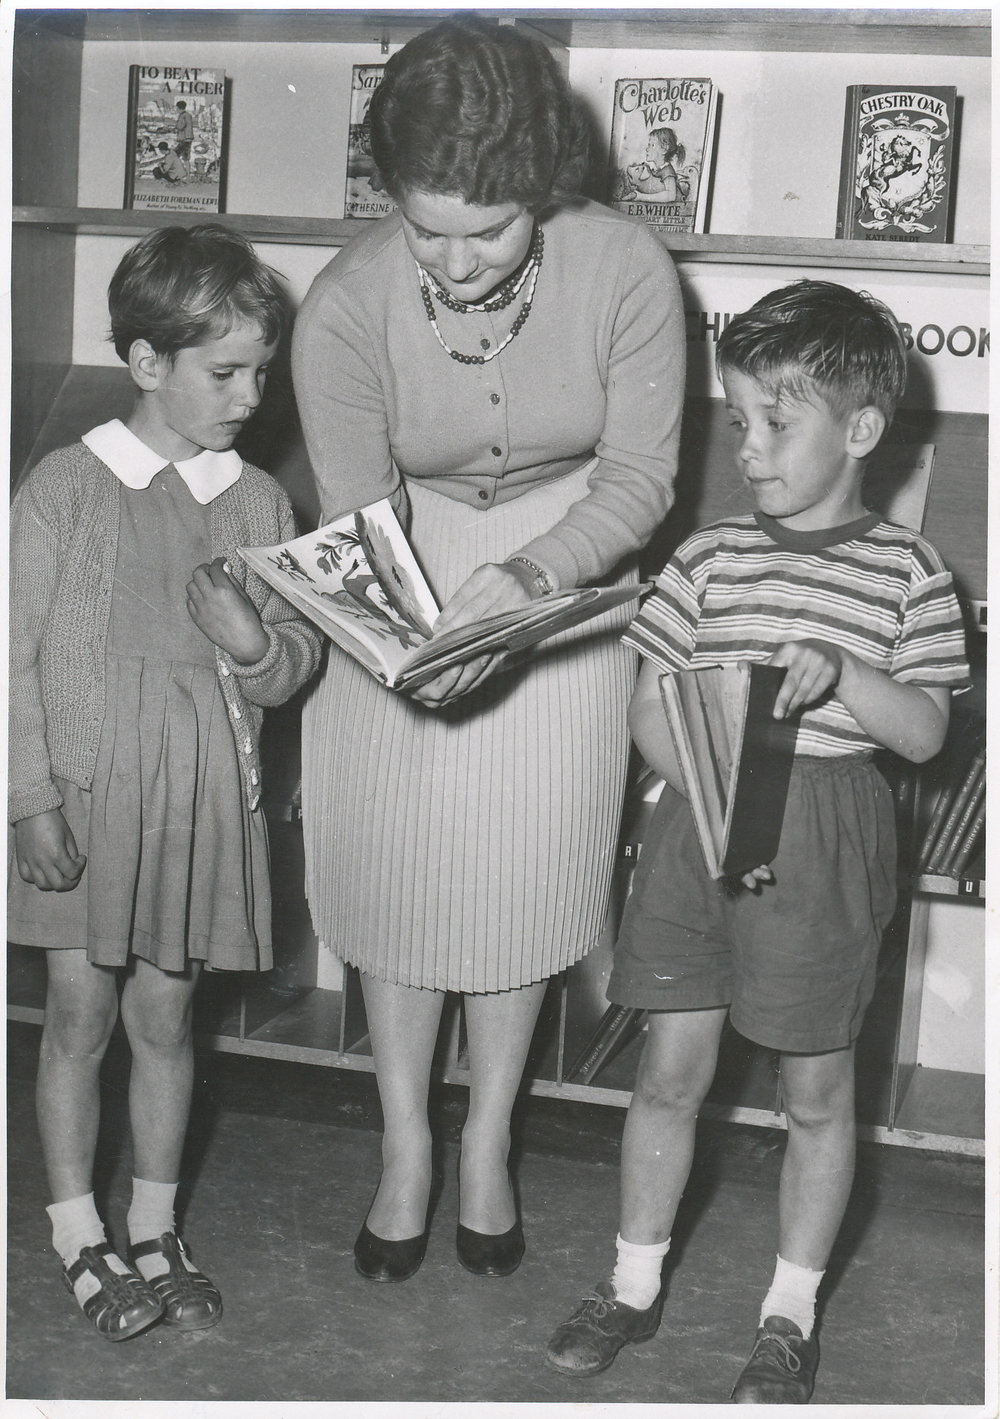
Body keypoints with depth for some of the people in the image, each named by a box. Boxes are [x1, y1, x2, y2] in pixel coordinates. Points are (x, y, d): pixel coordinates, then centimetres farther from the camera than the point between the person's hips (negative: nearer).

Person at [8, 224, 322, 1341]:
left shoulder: (257, 502, 3)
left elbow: (296, 661, 6)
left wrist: (252, 641, -17)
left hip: (202, 800, 3)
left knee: (164, 1017, 13)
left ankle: (155, 1228, 28)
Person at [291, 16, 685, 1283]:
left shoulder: (624, 271, -25)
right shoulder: (343, 310, -25)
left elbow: (638, 478, -16)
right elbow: (357, 524, -18)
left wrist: (527, 576, -33)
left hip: (567, 569, 0)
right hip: (403, 582, 0)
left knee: (525, 869, 8)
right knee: (394, 862, 7)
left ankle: (488, 1142, 30)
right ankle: (405, 1144, 28)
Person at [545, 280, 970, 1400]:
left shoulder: (906, 573, -3)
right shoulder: (708, 560, 2)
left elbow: (925, 733, -5)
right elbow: (650, 706, 3)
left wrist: (840, 672, -22)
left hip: (825, 841, -2)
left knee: (815, 1090, 10)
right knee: (669, 1067, 10)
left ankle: (790, 1314, 27)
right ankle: (634, 1284, 27)